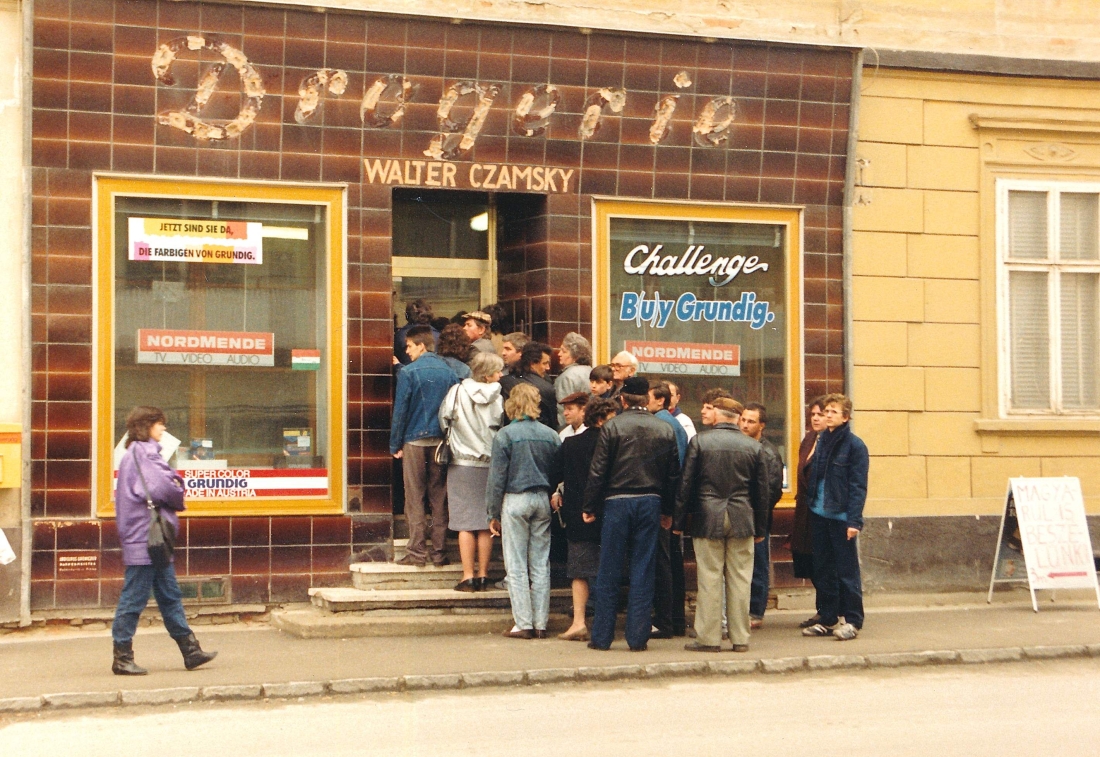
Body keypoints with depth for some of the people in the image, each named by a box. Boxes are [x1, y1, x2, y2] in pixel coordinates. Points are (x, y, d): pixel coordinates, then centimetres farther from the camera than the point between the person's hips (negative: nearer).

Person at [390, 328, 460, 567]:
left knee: (415, 498, 1)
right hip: (442, 441, 4)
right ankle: (439, 552, 7)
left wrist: (395, 445, -1)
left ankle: (417, 552, -1)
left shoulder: (408, 372, -7)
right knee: (439, 498, 7)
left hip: (415, 441, -4)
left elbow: (400, 410, -7)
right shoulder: (449, 372, 4)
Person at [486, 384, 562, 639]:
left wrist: (494, 514, -1)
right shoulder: (550, 435, 4)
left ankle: (523, 624, 0)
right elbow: (559, 473, 6)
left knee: (517, 567, 1)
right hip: (542, 501, 4)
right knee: (541, 565, 7)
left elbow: (497, 477, -7)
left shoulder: (506, 435, -7)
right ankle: (540, 624, 8)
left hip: (515, 501, -4)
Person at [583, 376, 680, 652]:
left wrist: (590, 507, 1)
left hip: (617, 503, -2)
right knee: (643, 572, 5)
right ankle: (638, 637, 4)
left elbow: (598, 471, -7)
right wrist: (667, 510, 15)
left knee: (609, 573, 4)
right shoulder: (665, 430, 3)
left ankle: (602, 636, 7)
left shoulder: (612, 427, -7)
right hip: (650, 504, 2)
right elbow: (673, 474, 7)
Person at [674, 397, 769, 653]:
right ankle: (740, 638, 8)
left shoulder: (699, 442, -3)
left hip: (707, 520, -2)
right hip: (742, 521, 2)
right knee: (740, 580, 5)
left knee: (709, 579, 1)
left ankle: (709, 637, 3)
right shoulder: (753, 447, 4)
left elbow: (686, 484, -1)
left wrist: (679, 521, 5)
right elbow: (762, 491, 8)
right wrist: (760, 528, 15)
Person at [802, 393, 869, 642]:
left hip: (842, 517, -7)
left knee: (847, 572, -1)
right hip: (819, 516, 7)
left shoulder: (854, 445, -7)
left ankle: (853, 621, 5)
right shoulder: (821, 441, 12)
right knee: (823, 570, 11)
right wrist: (810, 506, 4)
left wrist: (854, 521, -17)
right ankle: (828, 619, 19)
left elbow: (858, 486, -11)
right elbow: (814, 477, 13)